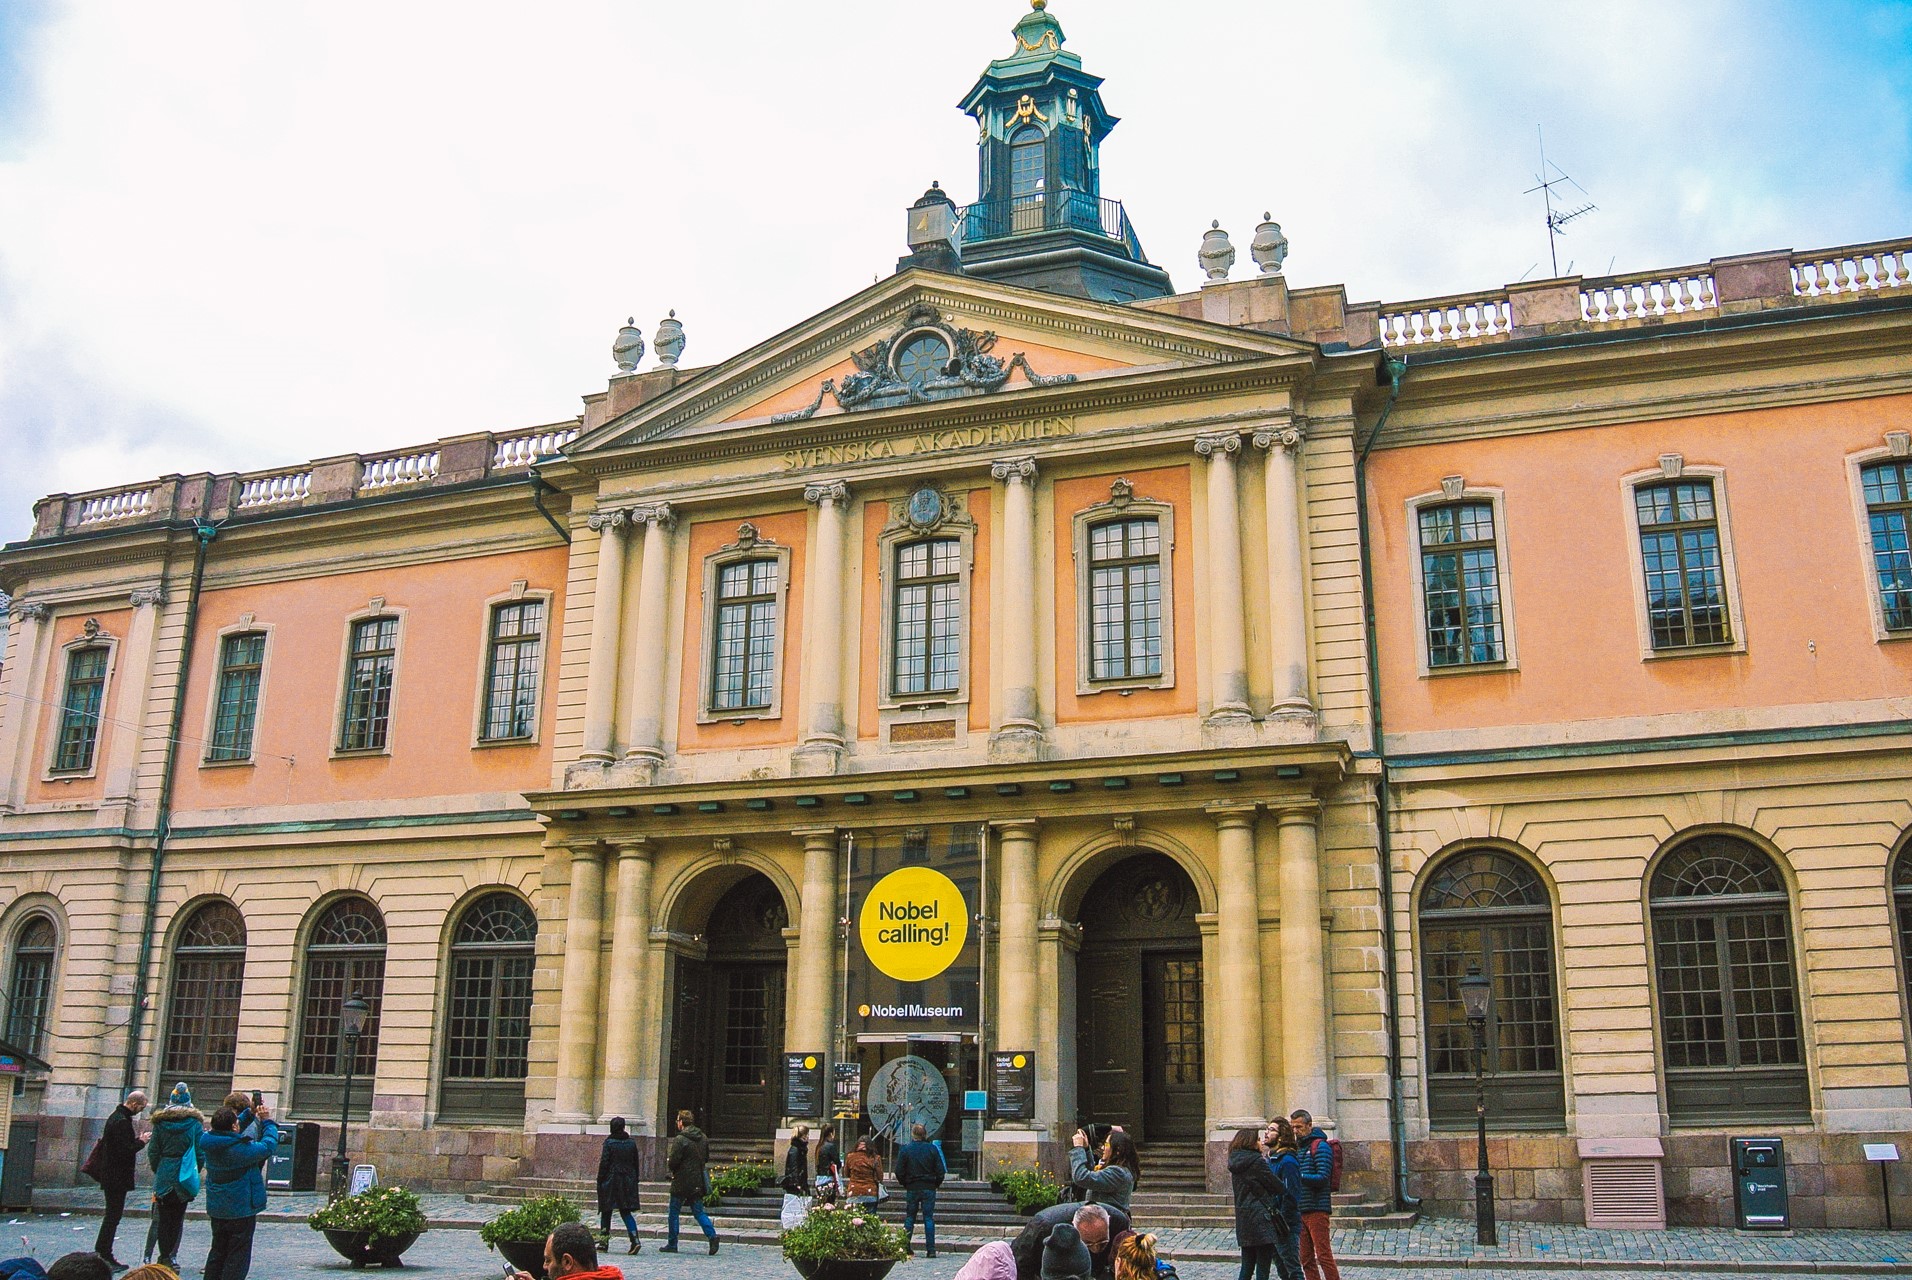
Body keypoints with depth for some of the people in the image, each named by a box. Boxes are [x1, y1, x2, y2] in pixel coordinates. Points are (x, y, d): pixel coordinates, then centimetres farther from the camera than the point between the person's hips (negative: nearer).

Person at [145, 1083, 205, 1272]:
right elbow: (200, 1151, -5)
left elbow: (153, 1150, 0)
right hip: (184, 1177, -1)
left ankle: (165, 1255, 7)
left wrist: (157, 1171, 13)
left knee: (163, 1218, 8)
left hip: (163, 1177, 1)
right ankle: (171, 1256, 6)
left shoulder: (160, 1121, -1)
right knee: (177, 1218, 8)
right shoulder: (195, 1122, -5)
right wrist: (194, 1172, 9)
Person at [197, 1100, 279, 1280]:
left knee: (218, 1251, 20)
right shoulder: (240, 1149, -26)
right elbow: (268, 1146, -15)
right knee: (238, 1254, 3)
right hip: (241, 1209, -7)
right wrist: (267, 1121, -4)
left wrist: (251, 1115, 12)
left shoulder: (209, 1143, -4)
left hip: (216, 1208, 7)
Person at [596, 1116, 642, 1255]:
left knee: (606, 1212, 10)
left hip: (611, 1181, -4)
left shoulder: (609, 1143, -9)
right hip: (628, 1182, 4)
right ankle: (635, 1240, -12)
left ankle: (604, 1242, 13)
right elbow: (636, 1163, 9)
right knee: (625, 1212, 5)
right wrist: (635, 1180, 17)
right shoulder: (631, 1142, 4)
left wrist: (600, 1182, -3)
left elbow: (604, 1164, -10)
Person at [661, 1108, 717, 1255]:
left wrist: (667, 1159, 6)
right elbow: (706, 1157, 15)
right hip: (698, 1182, 6)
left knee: (674, 1212, 8)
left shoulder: (680, 1140, -14)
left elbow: (673, 1162, -15)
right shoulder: (703, 1138, 7)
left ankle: (672, 1244, 11)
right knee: (698, 1211, 10)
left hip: (681, 1182, -6)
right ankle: (712, 1236, -9)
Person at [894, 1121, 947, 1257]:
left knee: (909, 1217, 10)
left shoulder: (905, 1149, -3)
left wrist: (905, 1184, 11)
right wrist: (936, 1184, 11)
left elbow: (899, 1172, -4)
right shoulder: (932, 1149, -3)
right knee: (929, 1218, 2)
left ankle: (905, 1247, 7)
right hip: (929, 1188, 0)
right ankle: (931, 1249, -3)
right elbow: (941, 1170, -3)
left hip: (912, 1188, 0)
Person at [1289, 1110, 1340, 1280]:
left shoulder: (1320, 1146, -7)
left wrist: (1299, 1176, -23)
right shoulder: (1299, 1148, 19)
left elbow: (1323, 1178, -17)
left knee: (1323, 1255, -7)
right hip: (1301, 1210, 8)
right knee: (1306, 1259, 9)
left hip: (1317, 1209, -8)